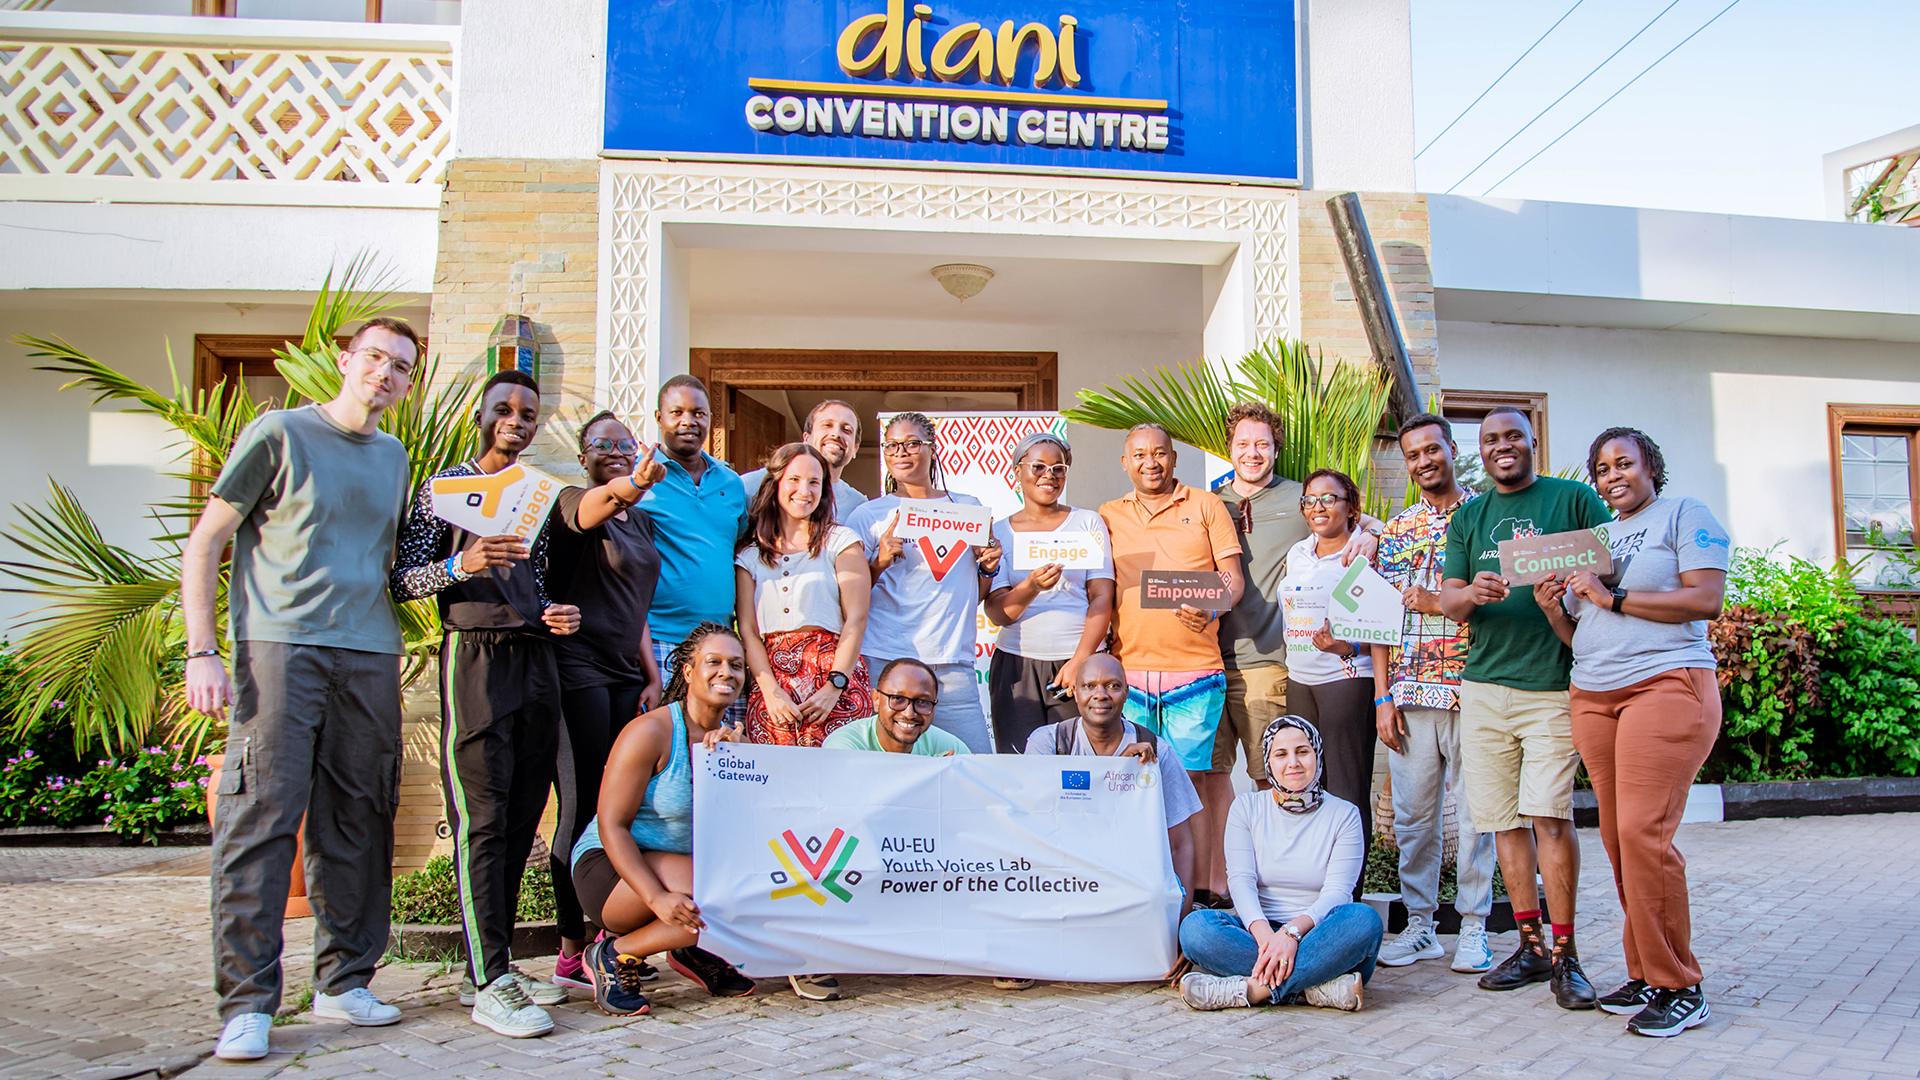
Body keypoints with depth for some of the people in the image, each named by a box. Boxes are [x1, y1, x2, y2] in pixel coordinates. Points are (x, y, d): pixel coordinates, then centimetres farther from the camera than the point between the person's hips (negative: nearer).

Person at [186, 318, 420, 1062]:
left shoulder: (393, 456, 18)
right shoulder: (280, 433, 2)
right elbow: (204, 542, 0)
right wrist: (202, 650, -9)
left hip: (370, 655, 5)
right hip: (280, 646, -5)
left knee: (357, 824, 8)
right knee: (261, 818, -6)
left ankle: (343, 982, 18)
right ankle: (246, 1003, 1)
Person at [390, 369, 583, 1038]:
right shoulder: (444, 487, 4)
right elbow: (401, 580, -3)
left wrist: (557, 616, 6)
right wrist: (460, 565, -20)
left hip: (535, 660, 6)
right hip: (474, 656, -6)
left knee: (521, 818, 6)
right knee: (482, 820, -9)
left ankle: (495, 964, 14)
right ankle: (489, 983, -8)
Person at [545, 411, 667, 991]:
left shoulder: (641, 520, 17)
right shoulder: (573, 501, -4)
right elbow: (592, 508, -31)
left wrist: (652, 675, 11)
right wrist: (627, 486, -53)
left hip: (626, 675, 7)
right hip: (578, 674, -7)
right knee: (582, 808, -5)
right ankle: (572, 952, 3)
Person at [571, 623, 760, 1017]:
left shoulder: (732, 738, 4)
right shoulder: (651, 731, -15)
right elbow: (611, 826, -19)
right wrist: (658, 898, -31)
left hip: (692, 863, 7)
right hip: (611, 866, -7)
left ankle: (695, 950, 8)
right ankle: (616, 955, -9)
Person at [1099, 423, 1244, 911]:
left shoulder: (1205, 505, 9)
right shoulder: (1108, 517, 15)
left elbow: (1233, 577, 4)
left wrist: (1212, 609, -17)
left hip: (1193, 670, -2)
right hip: (1128, 670, 2)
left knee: (1189, 780, -2)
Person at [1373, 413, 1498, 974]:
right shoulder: (1397, 528, 13)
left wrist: (1439, 603, -13)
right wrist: (1385, 699, 4)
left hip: (1469, 689, -3)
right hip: (1410, 691, 4)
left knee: (1473, 813, 2)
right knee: (1413, 813, 7)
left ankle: (1473, 927, 14)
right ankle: (1420, 924, 18)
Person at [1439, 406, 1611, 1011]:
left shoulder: (1574, 499, 5)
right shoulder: (1468, 518, 15)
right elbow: (1449, 601, 9)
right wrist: (1472, 594, -14)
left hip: (1553, 683, -4)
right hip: (1484, 687, 4)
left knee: (1549, 816, -10)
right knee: (1503, 819, 6)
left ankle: (1564, 955, 3)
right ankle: (1532, 946, 19)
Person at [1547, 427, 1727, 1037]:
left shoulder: (1685, 516, 4)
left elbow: (1707, 599, -10)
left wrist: (1613, 599, -11)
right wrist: (1550, 606, 2)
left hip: (1666, 685, -6)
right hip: (1593, 697, 6)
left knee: (1642, 833, -14)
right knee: (1617, 839, 4)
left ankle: (1680, 989, -3)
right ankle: (1645, 975, 13)